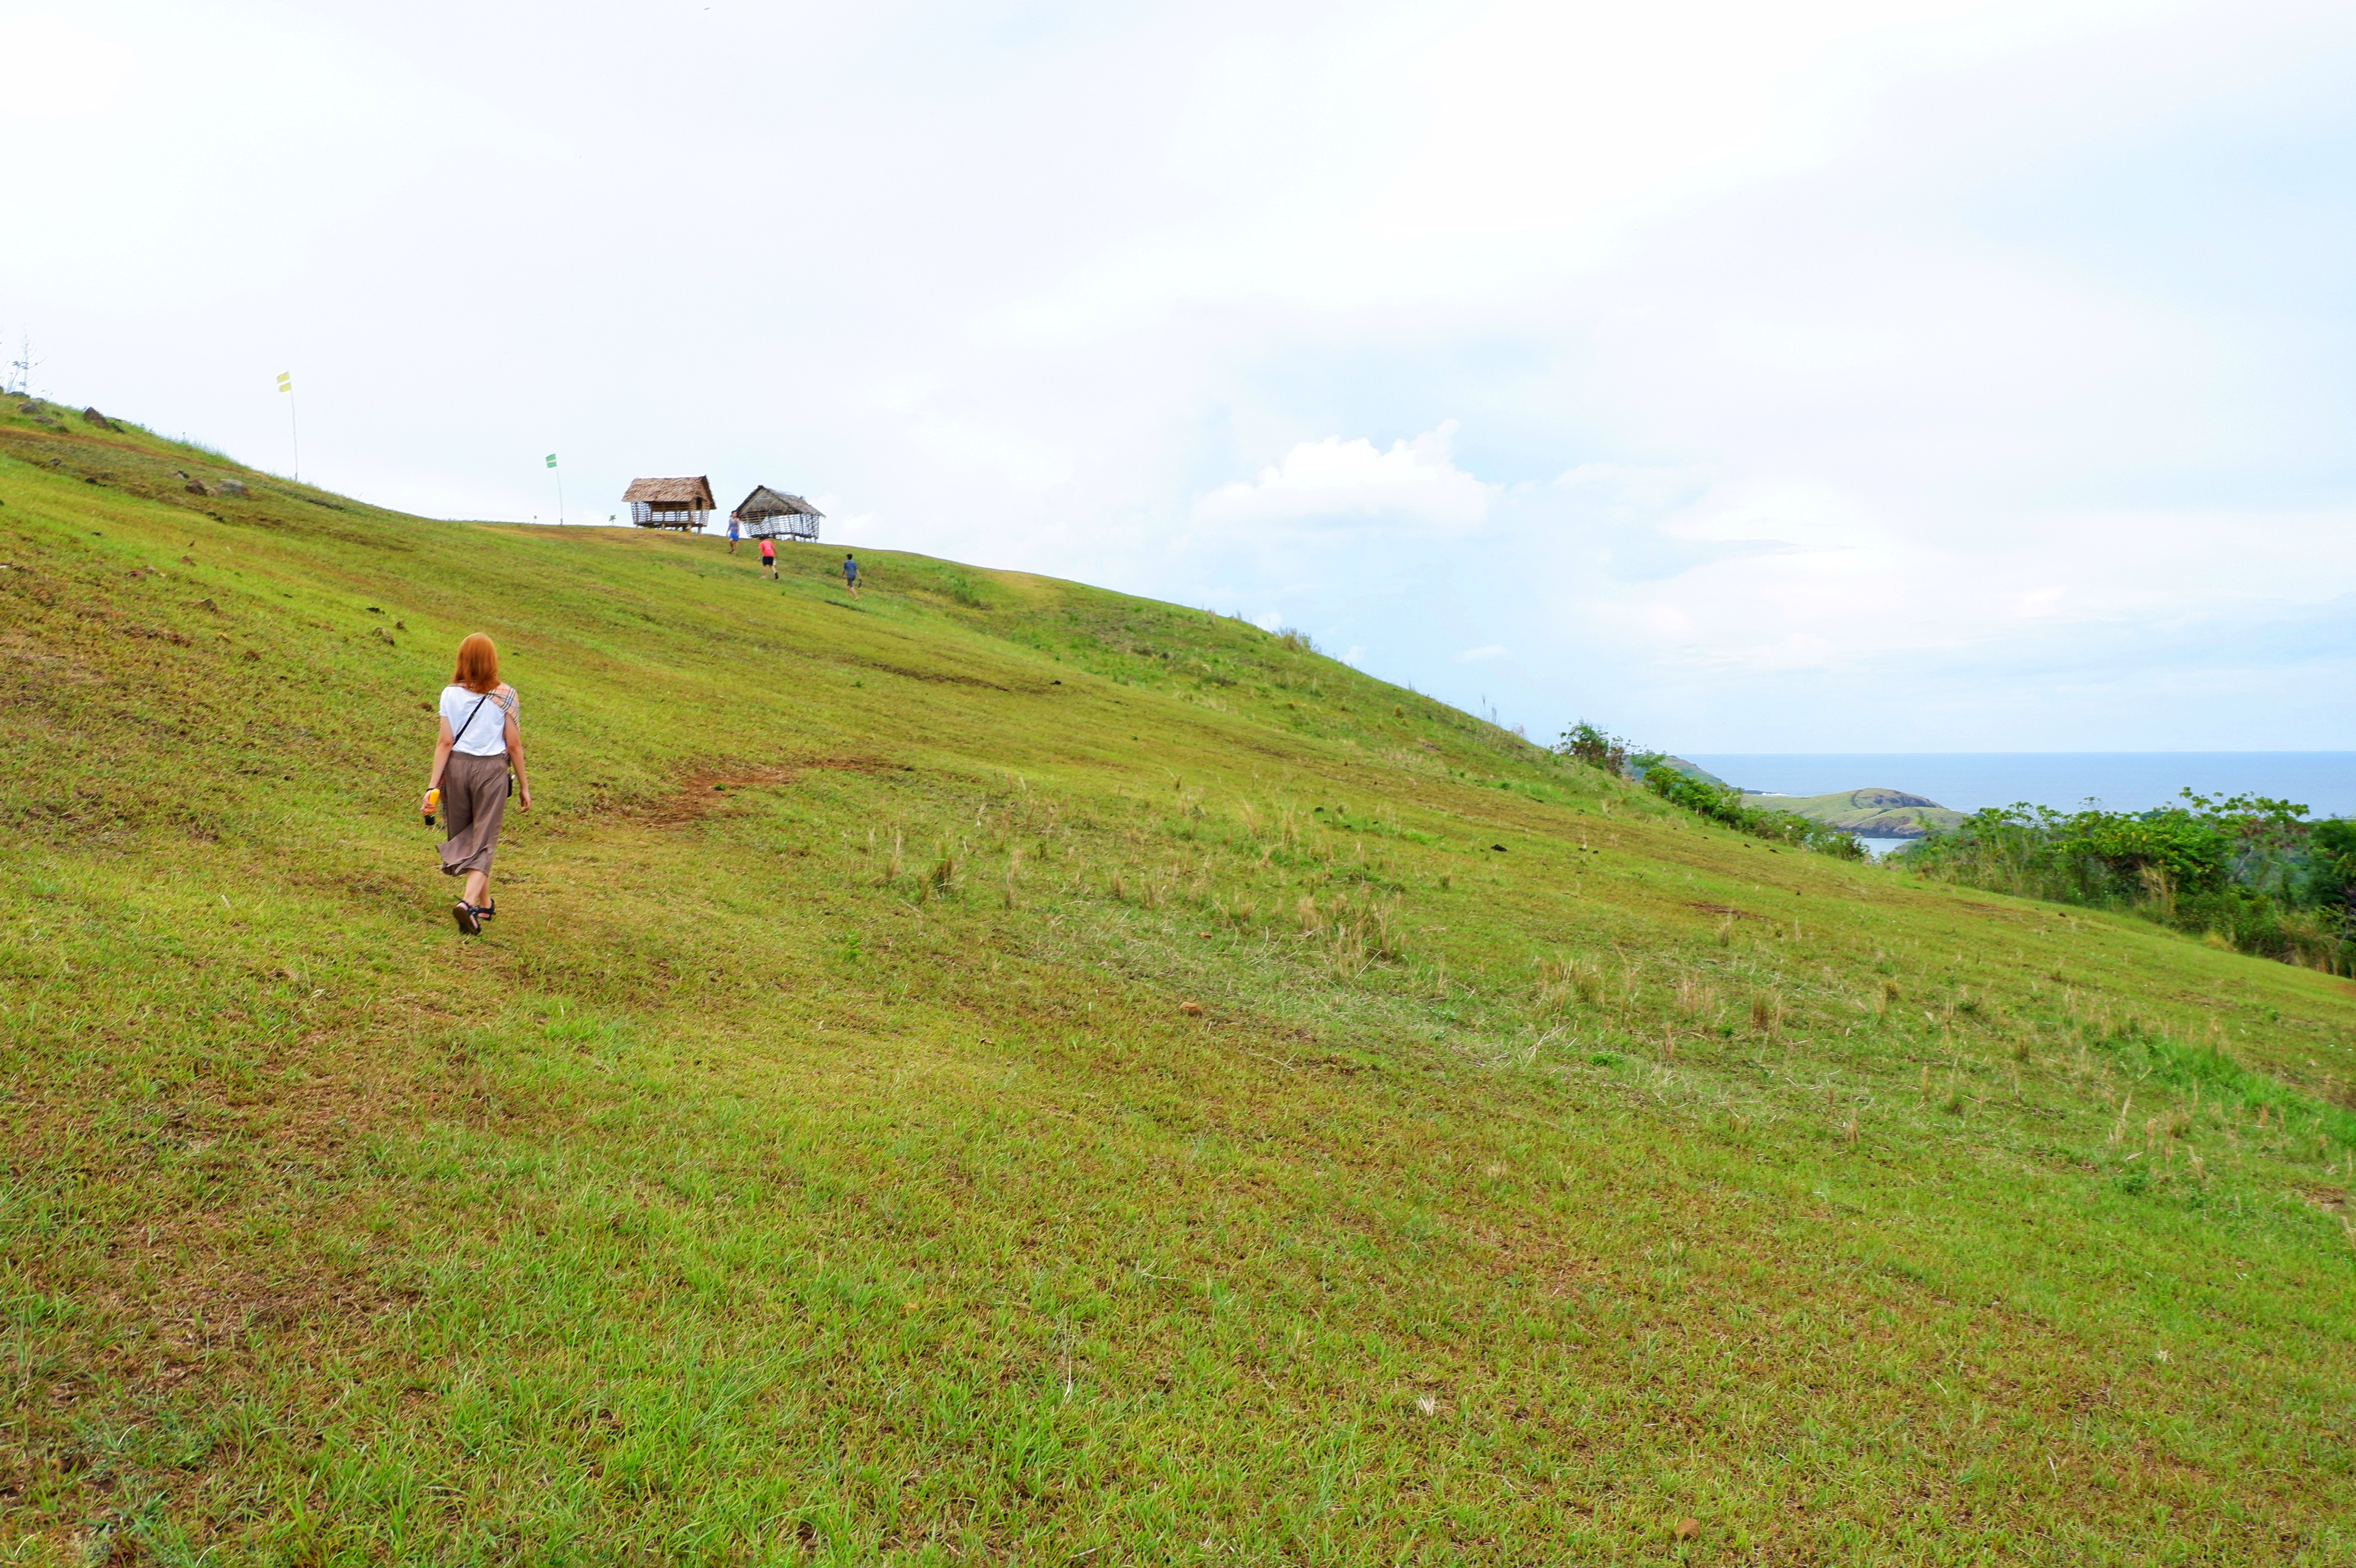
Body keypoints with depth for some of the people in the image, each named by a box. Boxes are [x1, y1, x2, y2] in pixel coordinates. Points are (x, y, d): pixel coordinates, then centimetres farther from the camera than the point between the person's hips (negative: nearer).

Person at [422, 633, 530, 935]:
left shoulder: (451, 694, -2)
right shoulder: (505, 696, -5)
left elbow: (445, 743, -5)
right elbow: (514, 745, -4)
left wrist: (432, 786, -2)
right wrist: (524, 785, 5)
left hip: (457, 766, 2)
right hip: (492, 769, -2)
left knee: (463, 837, 18)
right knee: (483, 841, 2)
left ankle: (484, 903, 28)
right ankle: (469, 902, -18)